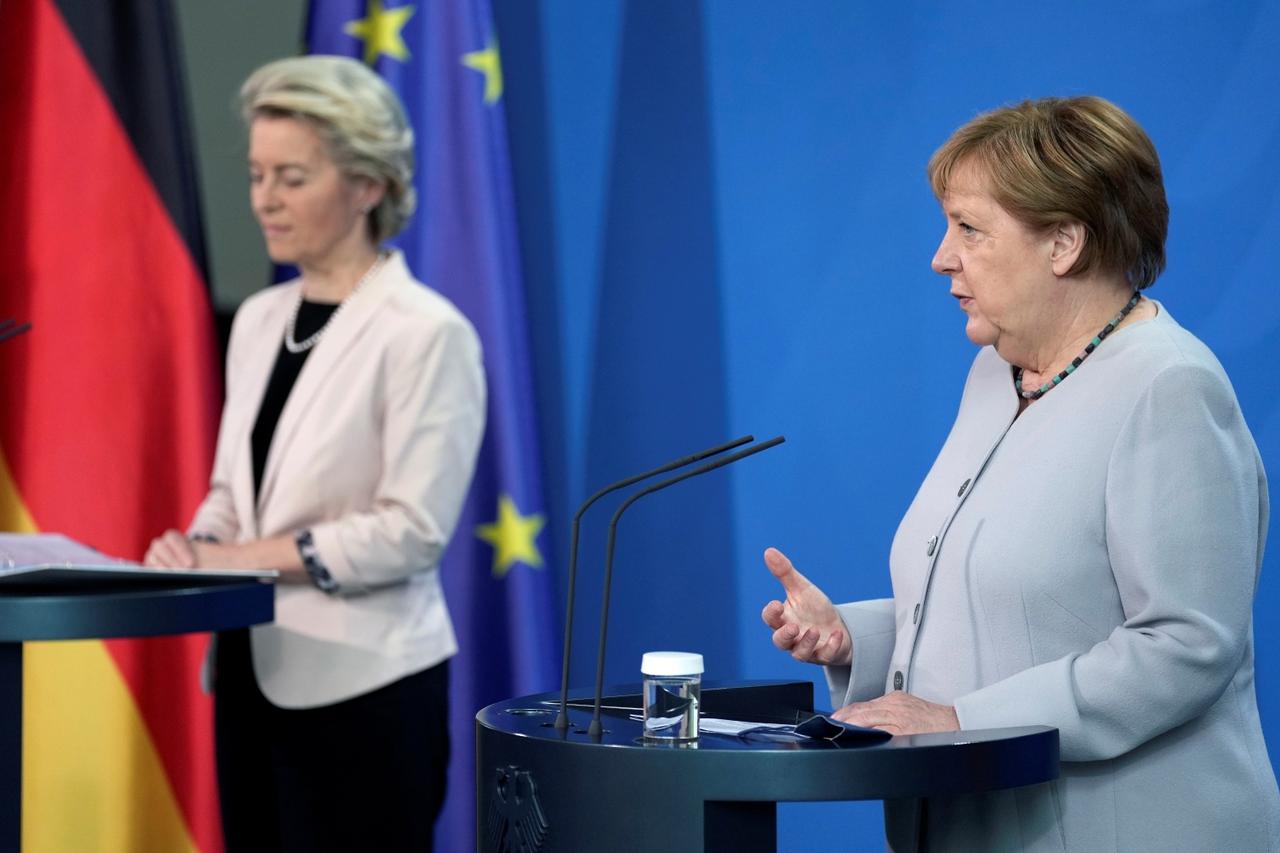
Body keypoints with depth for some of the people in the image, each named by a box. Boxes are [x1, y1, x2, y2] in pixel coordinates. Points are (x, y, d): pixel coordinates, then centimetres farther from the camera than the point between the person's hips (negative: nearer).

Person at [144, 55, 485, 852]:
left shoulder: (425, 332, -12)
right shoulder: (259, 319, 11)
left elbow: (414, 529, -17)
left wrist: (247, 558, -16)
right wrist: (197, 545, -5)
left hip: (364, 686, -7)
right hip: (255, 671, 7)